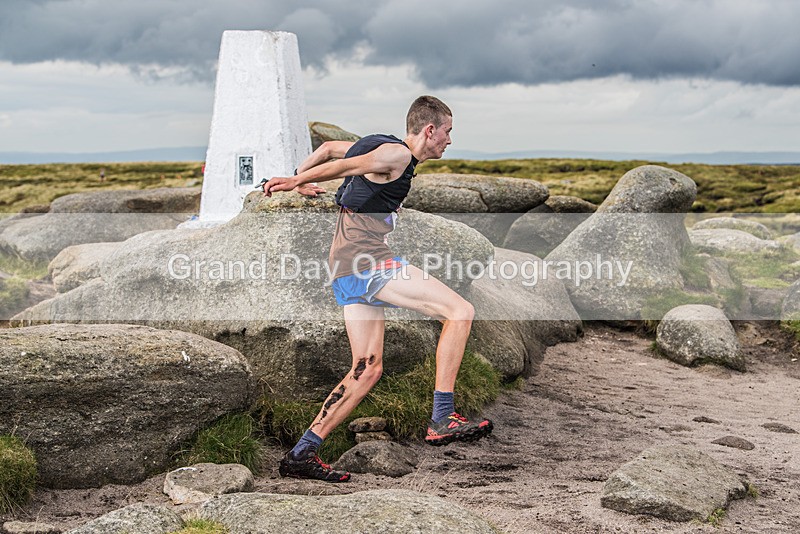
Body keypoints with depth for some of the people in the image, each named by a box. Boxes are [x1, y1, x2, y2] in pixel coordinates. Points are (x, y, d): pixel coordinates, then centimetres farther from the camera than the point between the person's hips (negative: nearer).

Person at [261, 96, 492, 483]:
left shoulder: (379, 146, 23)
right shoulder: (397, 154, -6)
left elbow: (328, 148, 32)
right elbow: (345, 165, -13)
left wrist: (298, 178, 36)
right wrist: (296, 182, -9)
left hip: (346, 268, 10)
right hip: (367, 258, -10)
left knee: (368, 369, 9)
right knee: (459, 312, -11)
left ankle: (302, 454, 7)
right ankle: (441, 420, -13)